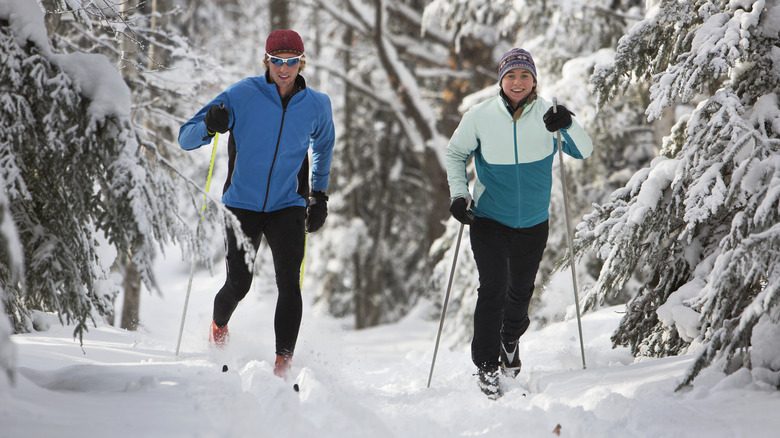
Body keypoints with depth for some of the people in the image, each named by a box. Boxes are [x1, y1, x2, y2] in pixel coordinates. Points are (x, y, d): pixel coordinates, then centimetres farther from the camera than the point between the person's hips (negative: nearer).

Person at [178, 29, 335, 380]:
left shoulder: (316, 106, 0)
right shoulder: (243, 96, -9)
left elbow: (324, 144, 24)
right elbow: (185, 139, -8)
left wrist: (319, 194, 17)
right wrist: (209, 126, -30)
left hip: (287, 207, 1)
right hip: (243, 204, -1)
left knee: (289, 284, -15)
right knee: (239, 284, -3)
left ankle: (283, 365, -12)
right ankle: (218, 327, 32)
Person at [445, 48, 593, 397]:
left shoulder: (546, 115, -9)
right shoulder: (480, 117, -10)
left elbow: (584, 152, -16)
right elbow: (455, 153, 6)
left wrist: (568, 127, -35)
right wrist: (458, 195, -6)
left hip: (533, 222, 2)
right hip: (489, 219, -2)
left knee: (521, 290, 16)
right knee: (492, 289, -12)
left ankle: (509, 342, 45)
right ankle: (486, 366, 0)